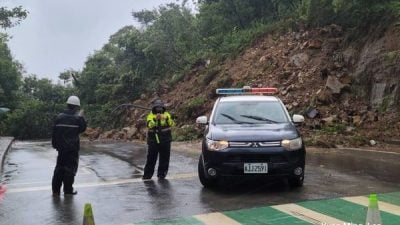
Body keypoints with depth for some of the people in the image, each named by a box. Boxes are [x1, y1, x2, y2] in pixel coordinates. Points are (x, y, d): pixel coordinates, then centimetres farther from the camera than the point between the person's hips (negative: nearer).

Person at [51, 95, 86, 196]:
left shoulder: (60, 117, 1)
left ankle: (55, 190, 14)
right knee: (70, 168, 5)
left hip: (61, 147, 4)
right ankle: (68, 190, 9)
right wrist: (81, 117, 11)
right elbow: (82, 129, 5)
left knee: (59, 168, 13)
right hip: (72, 148, -4)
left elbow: (54, 132, 4)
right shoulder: (77, 118, -11)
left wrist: (55, 144, 13)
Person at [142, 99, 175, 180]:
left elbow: (172, 124, -13)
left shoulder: (167, 114, 2)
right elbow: (150, 125, -18)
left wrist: (167, 119, -31)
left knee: (164, 158, 6)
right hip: (153, 141, -1)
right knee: (151, 158, 1)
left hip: (165, 141, 1)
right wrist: (155, 119, -33)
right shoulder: (150, 116, -1)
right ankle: (147, 174, 10)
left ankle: (161, 174, 18)